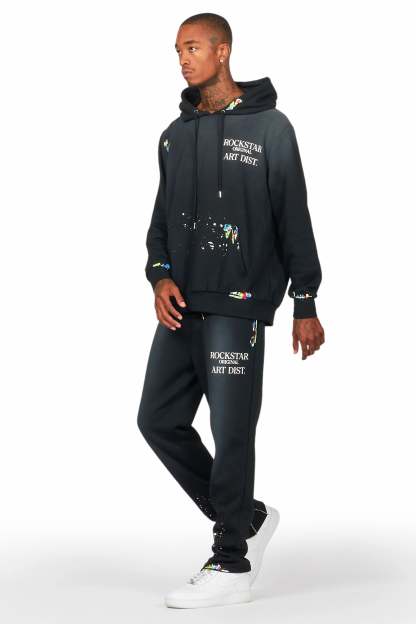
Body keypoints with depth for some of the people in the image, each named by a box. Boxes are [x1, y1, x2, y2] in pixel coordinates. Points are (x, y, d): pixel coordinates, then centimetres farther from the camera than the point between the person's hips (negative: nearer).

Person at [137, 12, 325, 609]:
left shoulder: (269, 126, -2)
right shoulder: (176, 134, 15)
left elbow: (294, 219, -2)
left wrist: (305, 303, -4)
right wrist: (161, 275, -1)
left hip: (237, 306, -7)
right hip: (182, 305, 7)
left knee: (230, 431, -6)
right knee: (160, 420, 6)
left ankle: (231, 565, 5)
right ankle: (247, 517, 22)